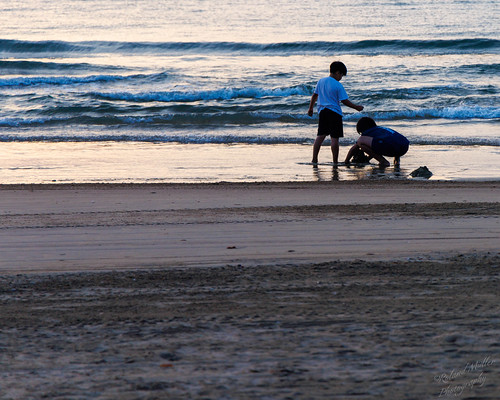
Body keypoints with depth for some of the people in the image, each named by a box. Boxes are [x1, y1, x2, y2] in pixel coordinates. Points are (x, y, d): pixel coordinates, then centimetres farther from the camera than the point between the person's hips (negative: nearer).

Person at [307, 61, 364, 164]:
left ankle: (314, 159, 5)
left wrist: (311, 108, 26)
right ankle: (335, 161, -3)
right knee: (334, 138, -3)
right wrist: (356, 107, 0)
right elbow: (344, 101, -12)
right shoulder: (338, 85, -12)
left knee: (320, 136, 9)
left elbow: (314, 95, 15)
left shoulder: (321, 81, 6)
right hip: (334, 113, -6)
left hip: (323, 112, 6)